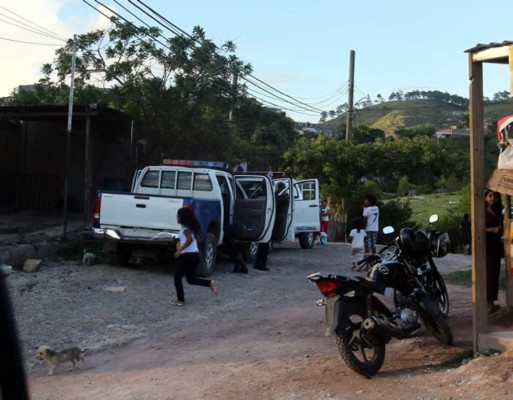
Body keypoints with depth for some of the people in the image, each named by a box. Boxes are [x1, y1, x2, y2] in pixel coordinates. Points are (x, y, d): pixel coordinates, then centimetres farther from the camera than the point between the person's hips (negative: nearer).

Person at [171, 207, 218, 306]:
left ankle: (180, 300, 9)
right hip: (195, 255, 9)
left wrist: (179, 250, -24)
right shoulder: (191, 226, 15)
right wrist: (181, 245, 20)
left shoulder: (185, 227, -12)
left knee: (177, 277, 7)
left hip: (187, 255, -9)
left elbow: (190, 239, -27)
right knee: (191, 279, 16)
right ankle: (210, 283, -1)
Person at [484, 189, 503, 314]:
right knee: (488, 274, -11)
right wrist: (492, 229, -19)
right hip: (485, 245, -7)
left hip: (496, 245, 7)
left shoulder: (498, 213, 17)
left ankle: (491, 302, 11)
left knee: (495, 274, 6)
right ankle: (489, 303, -11)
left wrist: (500, 231, 8)